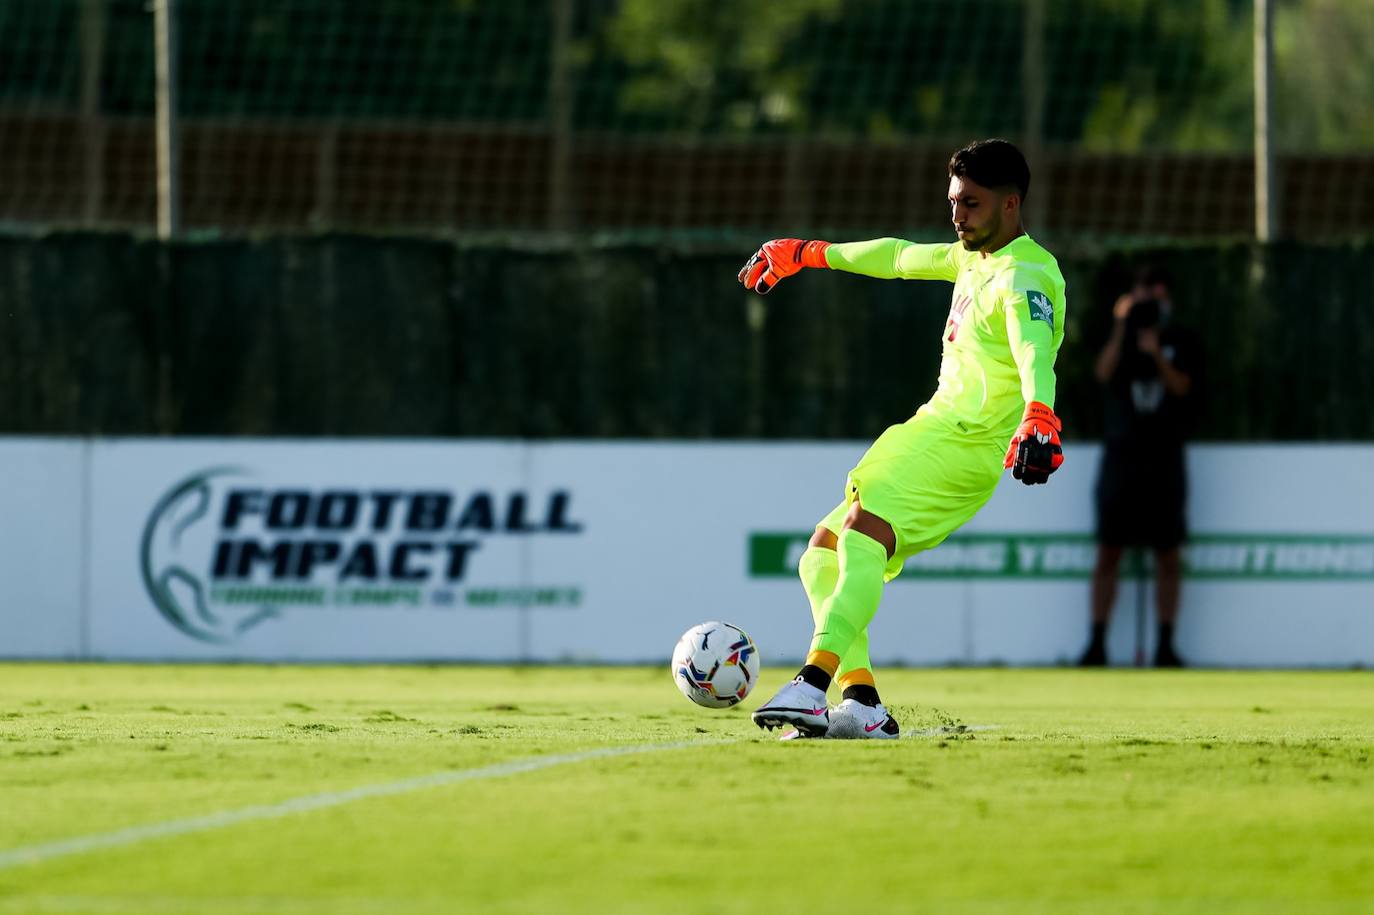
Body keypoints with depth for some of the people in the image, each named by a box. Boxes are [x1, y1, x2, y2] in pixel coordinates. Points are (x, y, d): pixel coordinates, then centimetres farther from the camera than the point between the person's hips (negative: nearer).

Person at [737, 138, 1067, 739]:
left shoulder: (1023, 277, -13)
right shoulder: (973, 257, 18)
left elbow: (1034, 354, -33)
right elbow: (900, 257, 36)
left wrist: (1039, 420, -52)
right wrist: (807, 254, 46)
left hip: (965, 443, -10)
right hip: (931, 428, 10)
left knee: (863, 533, -30)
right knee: (822, 557, 5)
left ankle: (812, 685, -42)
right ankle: (861, 704, -6)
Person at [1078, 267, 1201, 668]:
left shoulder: (1181, 343, 7)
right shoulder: (1121, 337, 9)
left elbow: (1181, 387, -8)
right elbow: (1103, 374, -9)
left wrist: (1157, 355, -23)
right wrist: (1120, 329, -19)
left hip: (1164, 458, 0)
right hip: (1120, 454, 0)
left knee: (1168, 555, -1)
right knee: (1108, 552, -2)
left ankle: (1165, 645, 3)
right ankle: (1097, 643, -1)